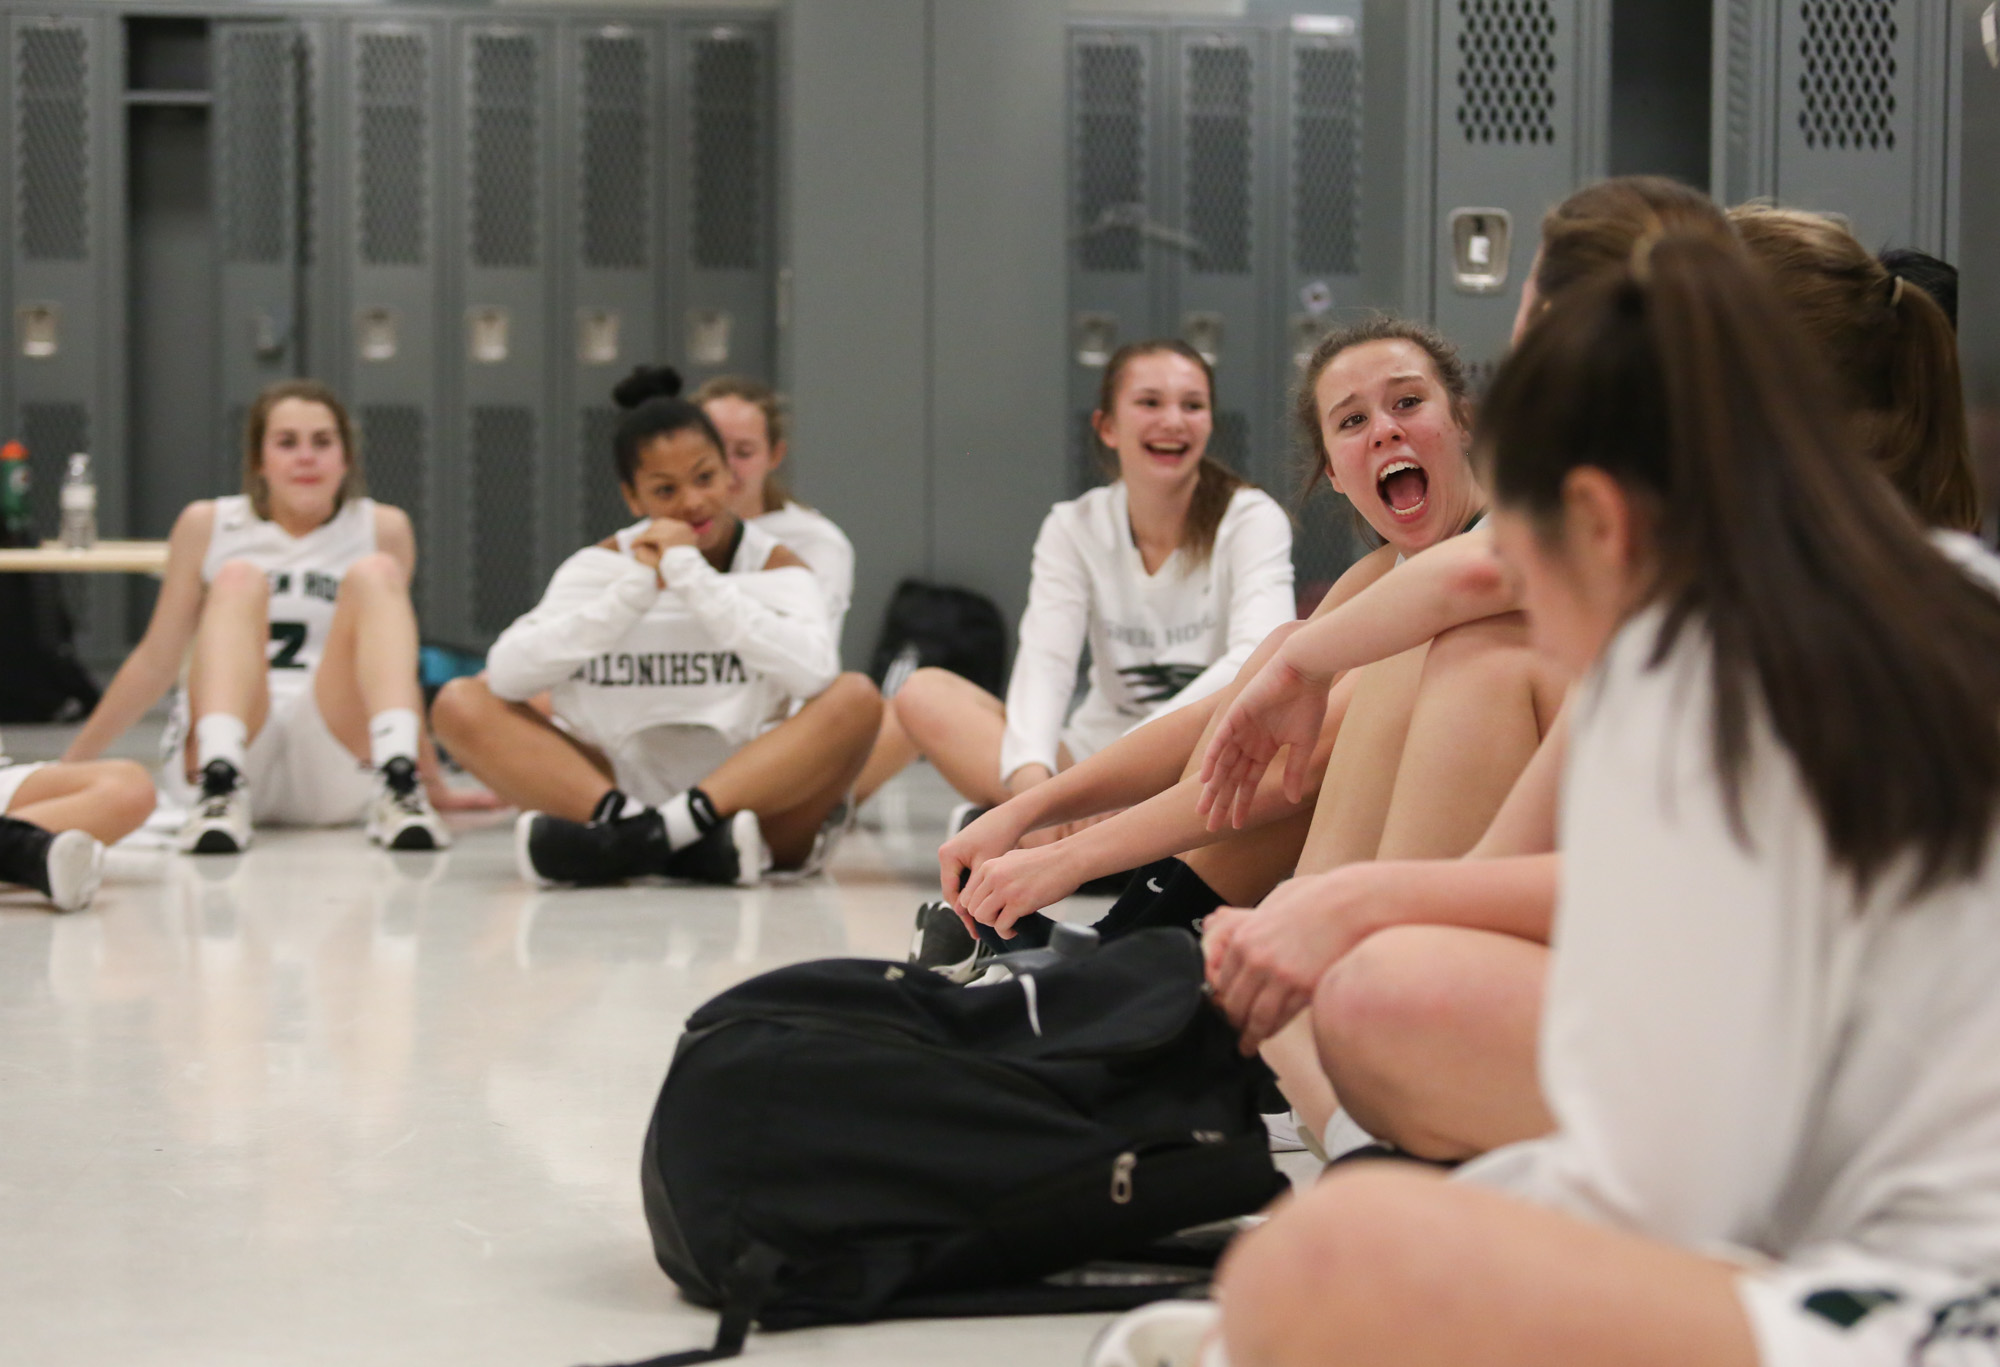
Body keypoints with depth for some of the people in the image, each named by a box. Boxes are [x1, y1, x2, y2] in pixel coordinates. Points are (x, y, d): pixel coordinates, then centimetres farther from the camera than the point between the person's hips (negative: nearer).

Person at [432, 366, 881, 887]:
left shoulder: (775, 568, -1)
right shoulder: (600, 566, 4)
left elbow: (815, 672, -25)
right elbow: (507, 673, -13)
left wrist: (691, 575, -19)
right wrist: (637, 588, -18)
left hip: (753, 800, -2)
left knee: (856, 698, -27)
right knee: (462, 703, -12)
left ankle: (655, 834, -39)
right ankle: (627, 822, -36)